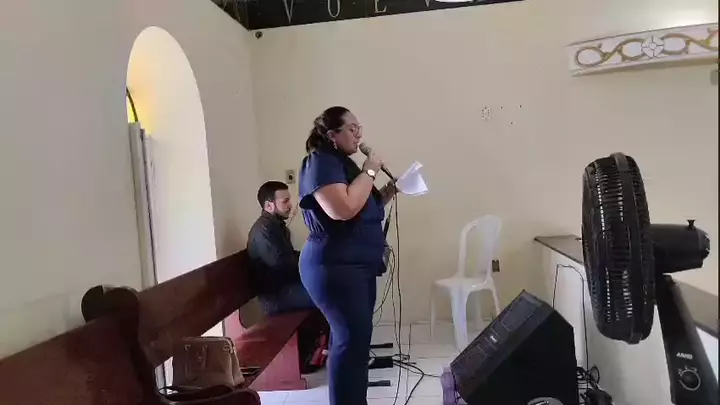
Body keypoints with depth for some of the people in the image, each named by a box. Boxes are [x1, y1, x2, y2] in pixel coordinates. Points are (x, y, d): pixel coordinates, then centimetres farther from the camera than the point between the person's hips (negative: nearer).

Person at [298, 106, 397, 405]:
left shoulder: (344, 163, 18)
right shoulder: (321, 162, -12)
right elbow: (343, 209, -27)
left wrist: (385, 195, 8)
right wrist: (369, 171, -16)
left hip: (358, 266, 10)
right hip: (334, 268, -10)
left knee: (356, 337, 13)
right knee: (351, 339, -10)